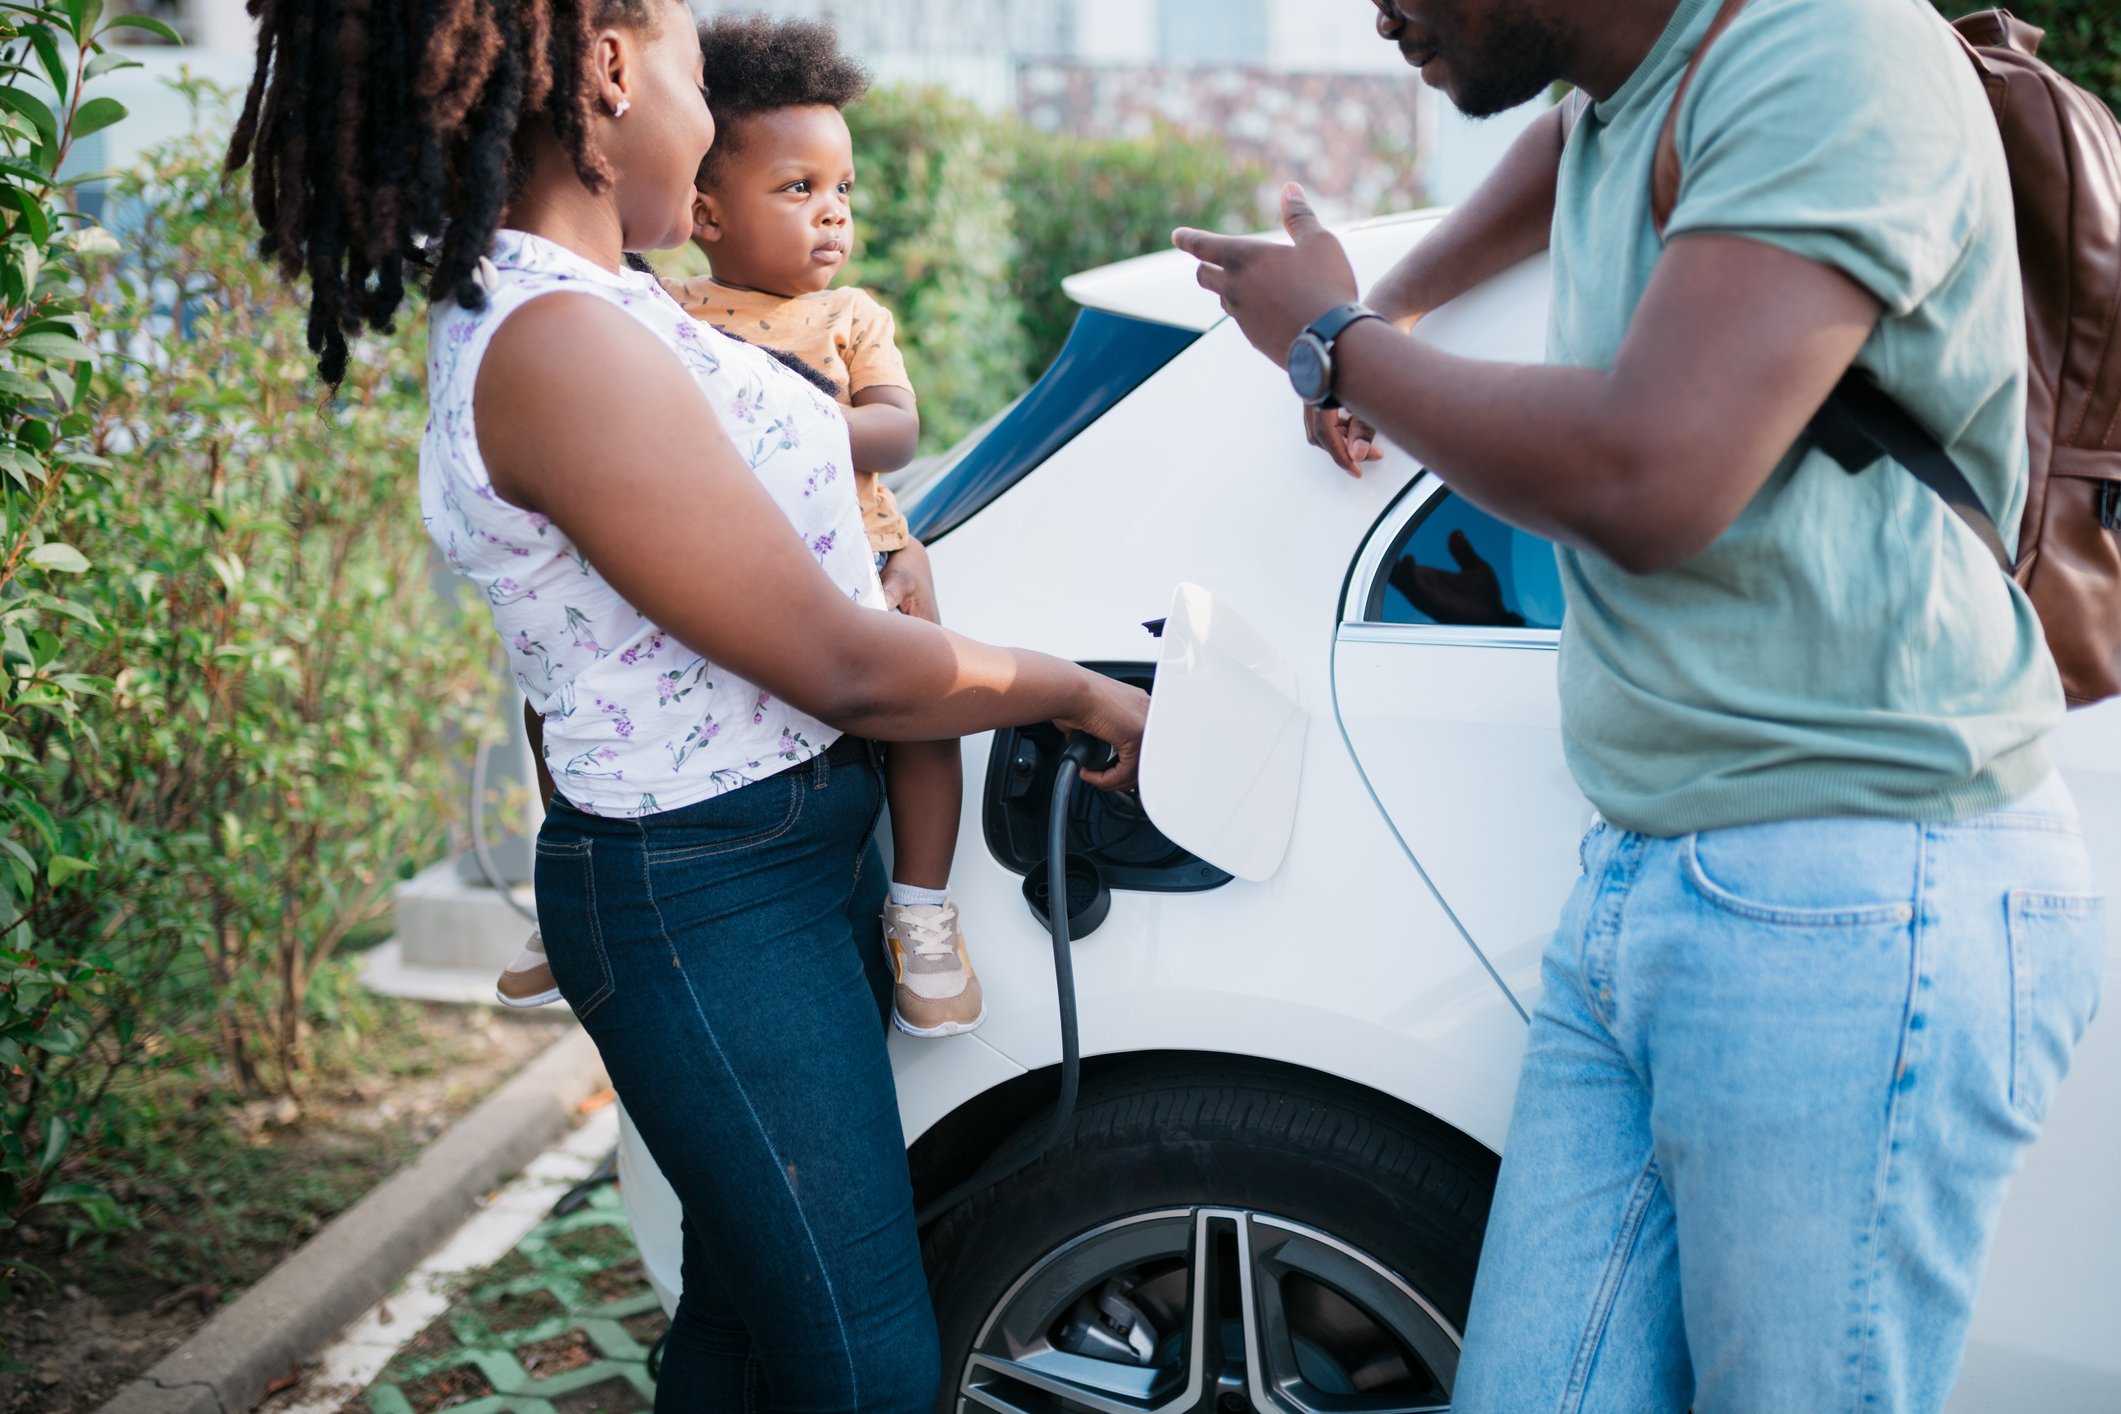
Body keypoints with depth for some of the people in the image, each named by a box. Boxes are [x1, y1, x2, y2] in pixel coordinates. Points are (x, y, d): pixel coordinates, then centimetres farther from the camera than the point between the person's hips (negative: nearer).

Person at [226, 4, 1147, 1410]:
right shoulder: (559, 346, -26)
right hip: (712, 903, -10)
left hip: (809, 841, 10)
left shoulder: (572, 298, 6)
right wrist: (1084, 695, -7)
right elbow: (843, 669, -20)